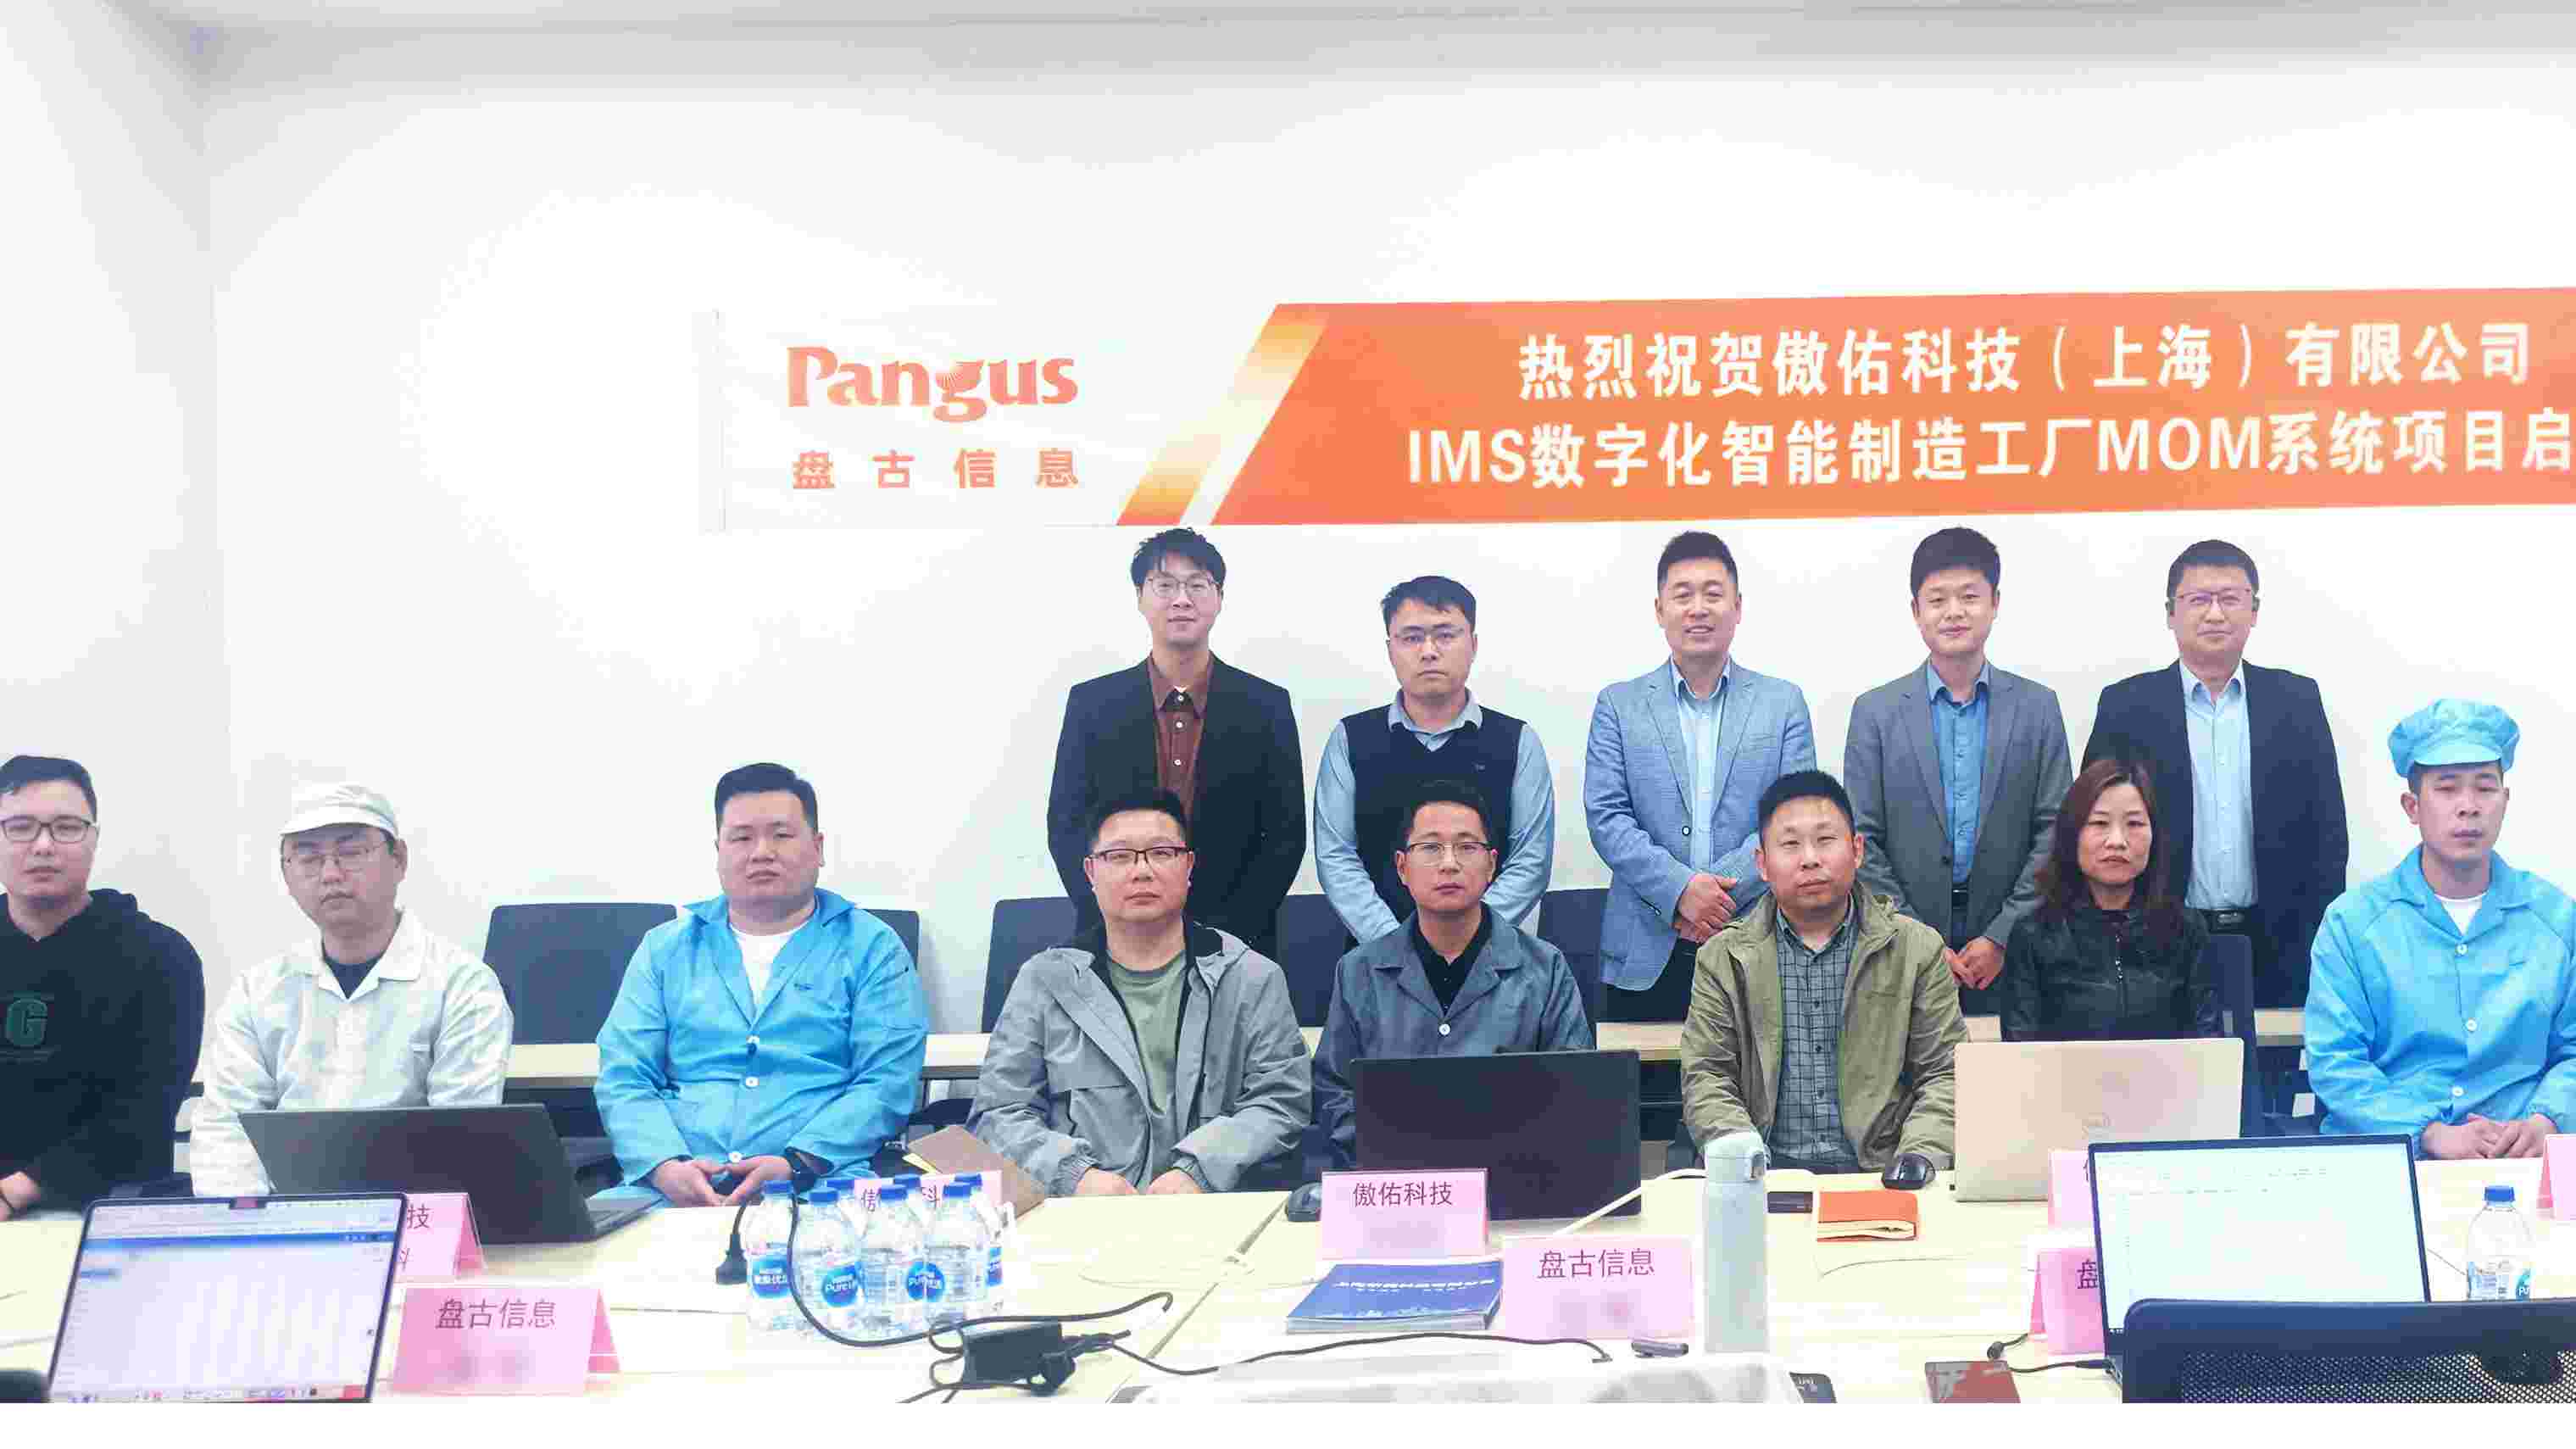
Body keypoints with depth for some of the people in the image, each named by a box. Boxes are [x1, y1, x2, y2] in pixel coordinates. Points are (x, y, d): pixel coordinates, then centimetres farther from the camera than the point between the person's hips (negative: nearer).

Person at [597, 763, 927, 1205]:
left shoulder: (872, 947, 11)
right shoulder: (665, 949, 18)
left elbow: (886, 1083, 0)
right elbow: (624, 1080, 10)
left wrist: (795, 1165, -15)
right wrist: (667, 1167, -11)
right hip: (675, 1188, 2)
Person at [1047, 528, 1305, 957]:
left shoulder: (1267, 706, 1)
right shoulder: (1091, 703, 2)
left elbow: (1286, 834, -1)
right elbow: (1065, 827, 2)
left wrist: (1227, 933, -11)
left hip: (1234, 943, 0)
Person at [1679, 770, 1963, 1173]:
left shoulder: (1917, 949, 8)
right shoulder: (1723, 959, 9)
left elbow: (1944, 1076, 6)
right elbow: (1706, 1079, 5)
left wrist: (1920, 1157, -13)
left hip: (1878, 1170, 1)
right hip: (1770, 1175, 0)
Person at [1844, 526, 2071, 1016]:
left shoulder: (2038, 707, 6)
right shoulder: (1875, 712, 4)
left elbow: (2053, 831, 2)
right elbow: (1864, 842, 0)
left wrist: (2002, 938, -7)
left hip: (2009, 955, 1)